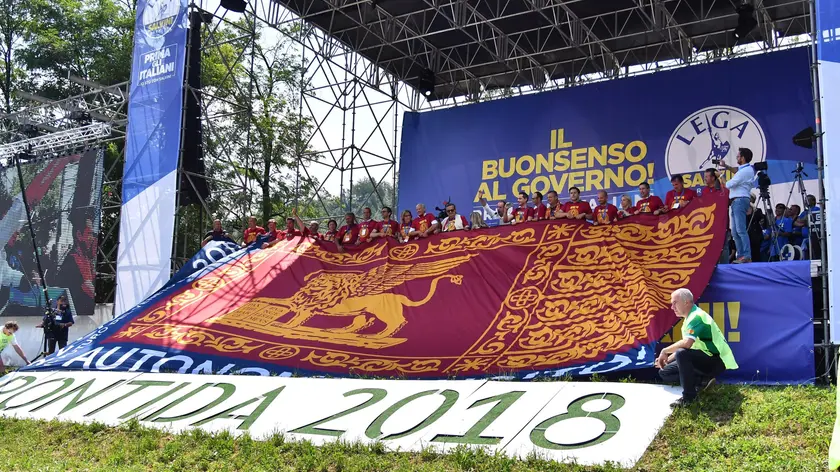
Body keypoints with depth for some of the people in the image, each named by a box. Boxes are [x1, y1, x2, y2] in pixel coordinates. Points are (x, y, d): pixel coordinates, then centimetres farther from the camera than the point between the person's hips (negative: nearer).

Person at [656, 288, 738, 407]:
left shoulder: (696, 316, -20)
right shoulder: (689, 318, 11)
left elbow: (687, 343, -35)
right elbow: (684, 346, 17)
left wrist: (665, 351, -20)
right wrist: (667, 359, 5)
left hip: (716, 360, -10)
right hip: (705, 359, 10)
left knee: (682, 354, -35)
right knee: (664, 372, 7)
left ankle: (689, 396, -22)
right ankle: (703, 380, 4)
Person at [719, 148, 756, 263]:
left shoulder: (745, 171, -13)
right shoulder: (745, 169, 17)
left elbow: (729, 185, -13)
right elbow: (736, 170, 37)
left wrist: (722, 177, 7)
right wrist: (725, 166, 18)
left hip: (740, 201, -10)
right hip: (735, 202, 10)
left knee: (741, 230, -15)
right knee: (735, 232, 9)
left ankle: (747, 256, -19)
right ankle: (740, 256, 10)